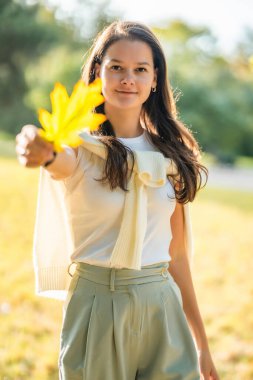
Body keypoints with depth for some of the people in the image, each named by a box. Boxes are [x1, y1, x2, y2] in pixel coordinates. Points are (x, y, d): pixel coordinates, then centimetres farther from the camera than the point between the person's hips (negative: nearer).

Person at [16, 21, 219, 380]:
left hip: (163, 309, 3)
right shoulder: (82, 148, -6)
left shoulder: (170, 155, 5)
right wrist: (44, 153, -56)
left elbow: (177, 254, 10)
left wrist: (202, 345, 12)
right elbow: (62, 161, -32)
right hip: (96, 306, -3)